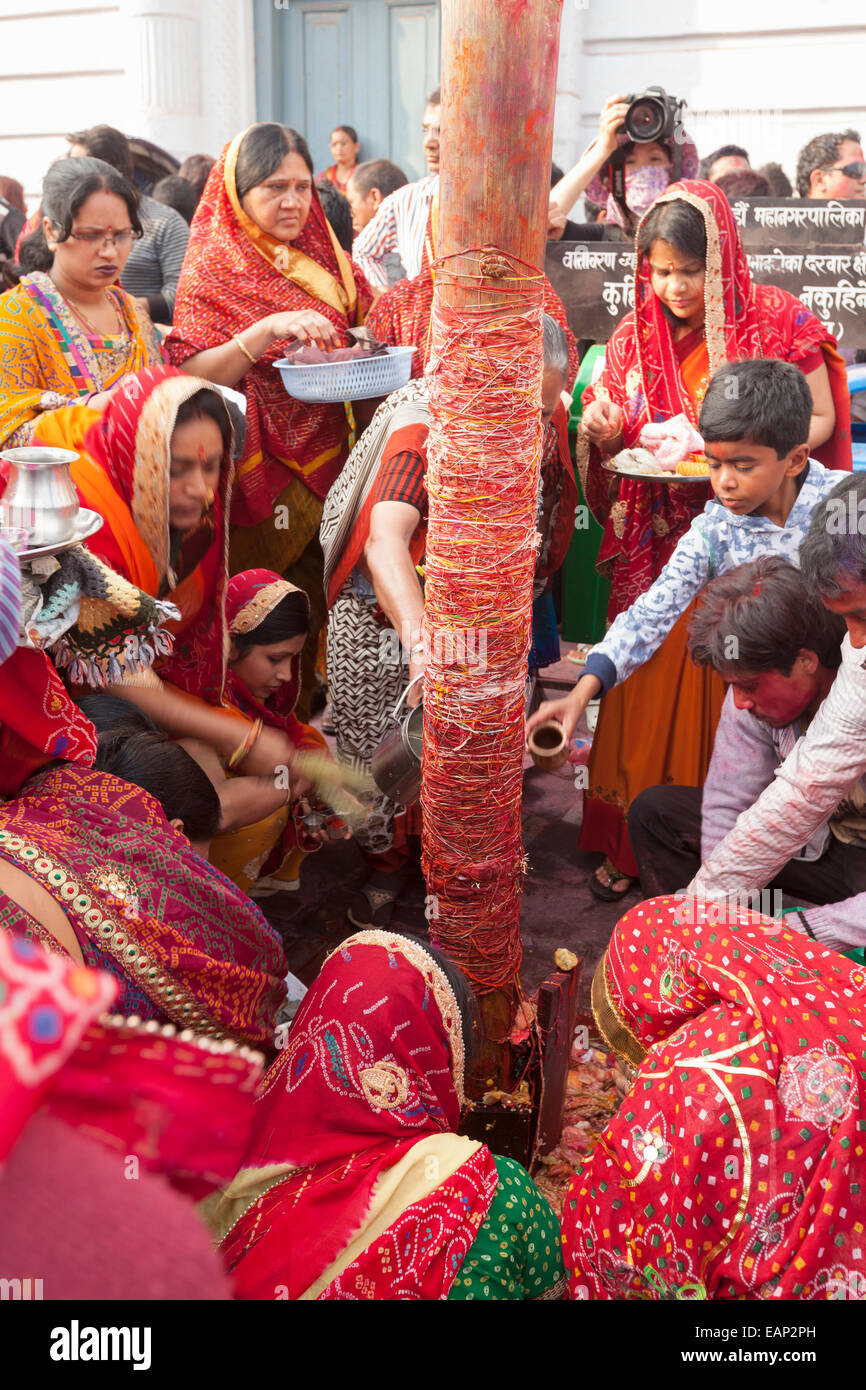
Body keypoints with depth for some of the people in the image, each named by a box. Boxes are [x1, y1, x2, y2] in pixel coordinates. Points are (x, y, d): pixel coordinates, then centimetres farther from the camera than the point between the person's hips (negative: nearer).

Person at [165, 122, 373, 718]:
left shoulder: (325, 257, 14)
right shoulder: (214, 269, -1)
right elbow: (191, 375, -12)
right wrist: (268, 330, -24)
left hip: (328, 461, 5)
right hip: (260, 474, -4)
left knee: (315, 600, 4)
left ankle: (307, 717, 18)